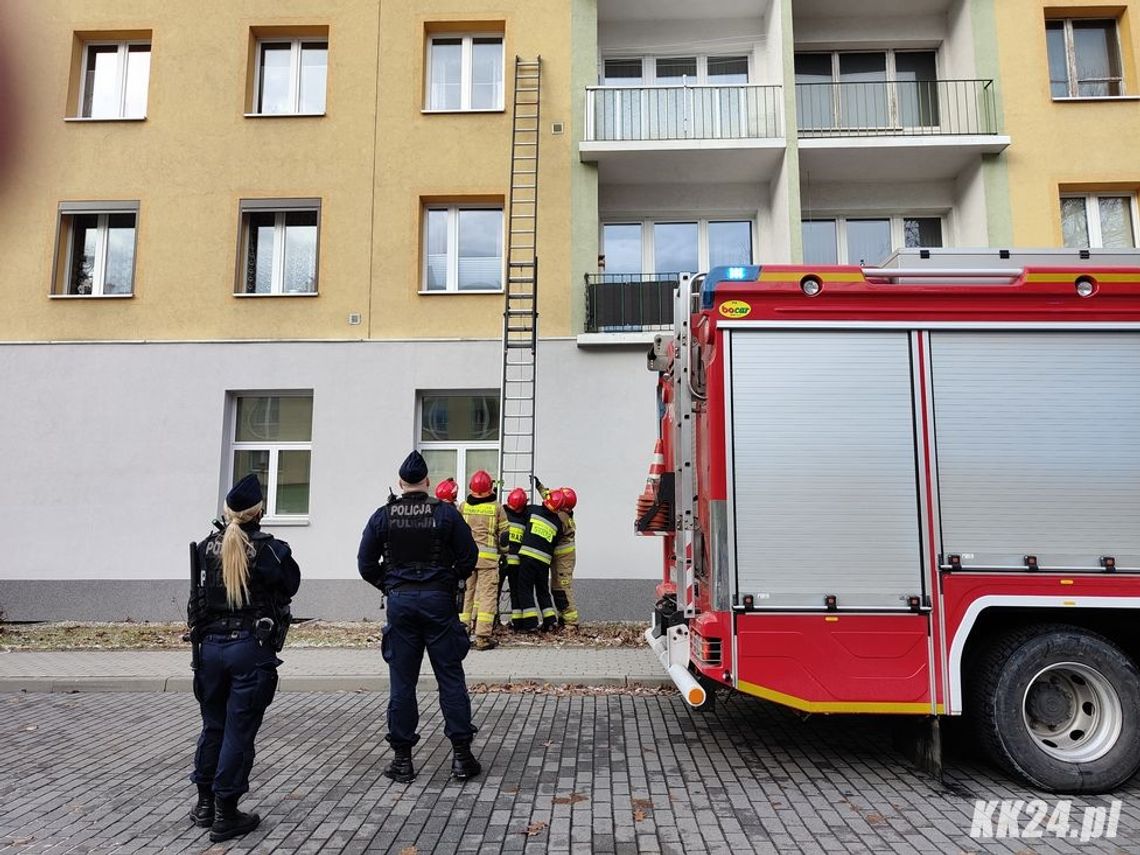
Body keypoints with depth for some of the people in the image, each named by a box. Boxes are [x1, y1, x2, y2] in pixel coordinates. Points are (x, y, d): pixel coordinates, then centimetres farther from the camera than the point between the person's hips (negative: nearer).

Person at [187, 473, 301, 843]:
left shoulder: (206, 547, 2)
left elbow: (199, 595, 15)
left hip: (211, 646, 5)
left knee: (212, 726, 19)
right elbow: (291, 584, 3)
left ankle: (205, 805, 31)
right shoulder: (268, 549, -12)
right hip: (251, 649, -5)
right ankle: (225, 815, 11)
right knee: (239, 731, 4)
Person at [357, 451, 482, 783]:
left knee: (402, 681, 8)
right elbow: (469, 556, -2)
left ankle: (402, 758, 14)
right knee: (451, 677, 5)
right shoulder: (446, 512, -3)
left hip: (400, 601, 1)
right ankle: (461, 755, 9)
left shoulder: (383, 516, 1)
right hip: (439, 600, -1)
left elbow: (366, 563, 3)